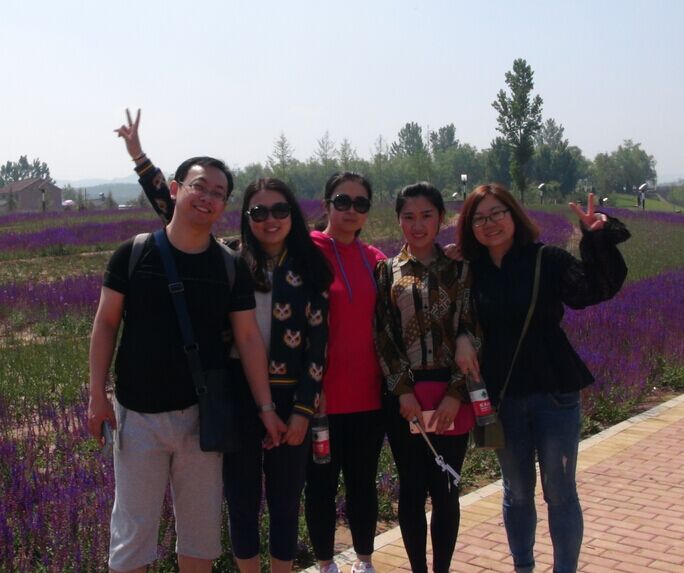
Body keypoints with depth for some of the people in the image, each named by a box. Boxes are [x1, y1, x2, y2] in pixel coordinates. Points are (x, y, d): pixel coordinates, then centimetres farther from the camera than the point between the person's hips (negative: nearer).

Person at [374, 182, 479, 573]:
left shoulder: (460, 269, 5)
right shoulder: (386, 272, 6)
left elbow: (472, 335, -1)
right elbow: (383, 337, 1)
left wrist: (455, 393, -10)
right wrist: (403, 391, -9)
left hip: (450, 396, 0)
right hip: (404, 397, 1)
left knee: (444, 490, 5)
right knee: (412, 489, 7)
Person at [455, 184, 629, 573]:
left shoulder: (548, 260, -7)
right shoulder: (471, 273, 1)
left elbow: (596, 289, -22)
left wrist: (598, 239, -37)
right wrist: (460, 343, -20)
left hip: (554, 394, -3)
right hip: (501, 398, 3)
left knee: (560, 490, 5)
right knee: (517, 491, 16)